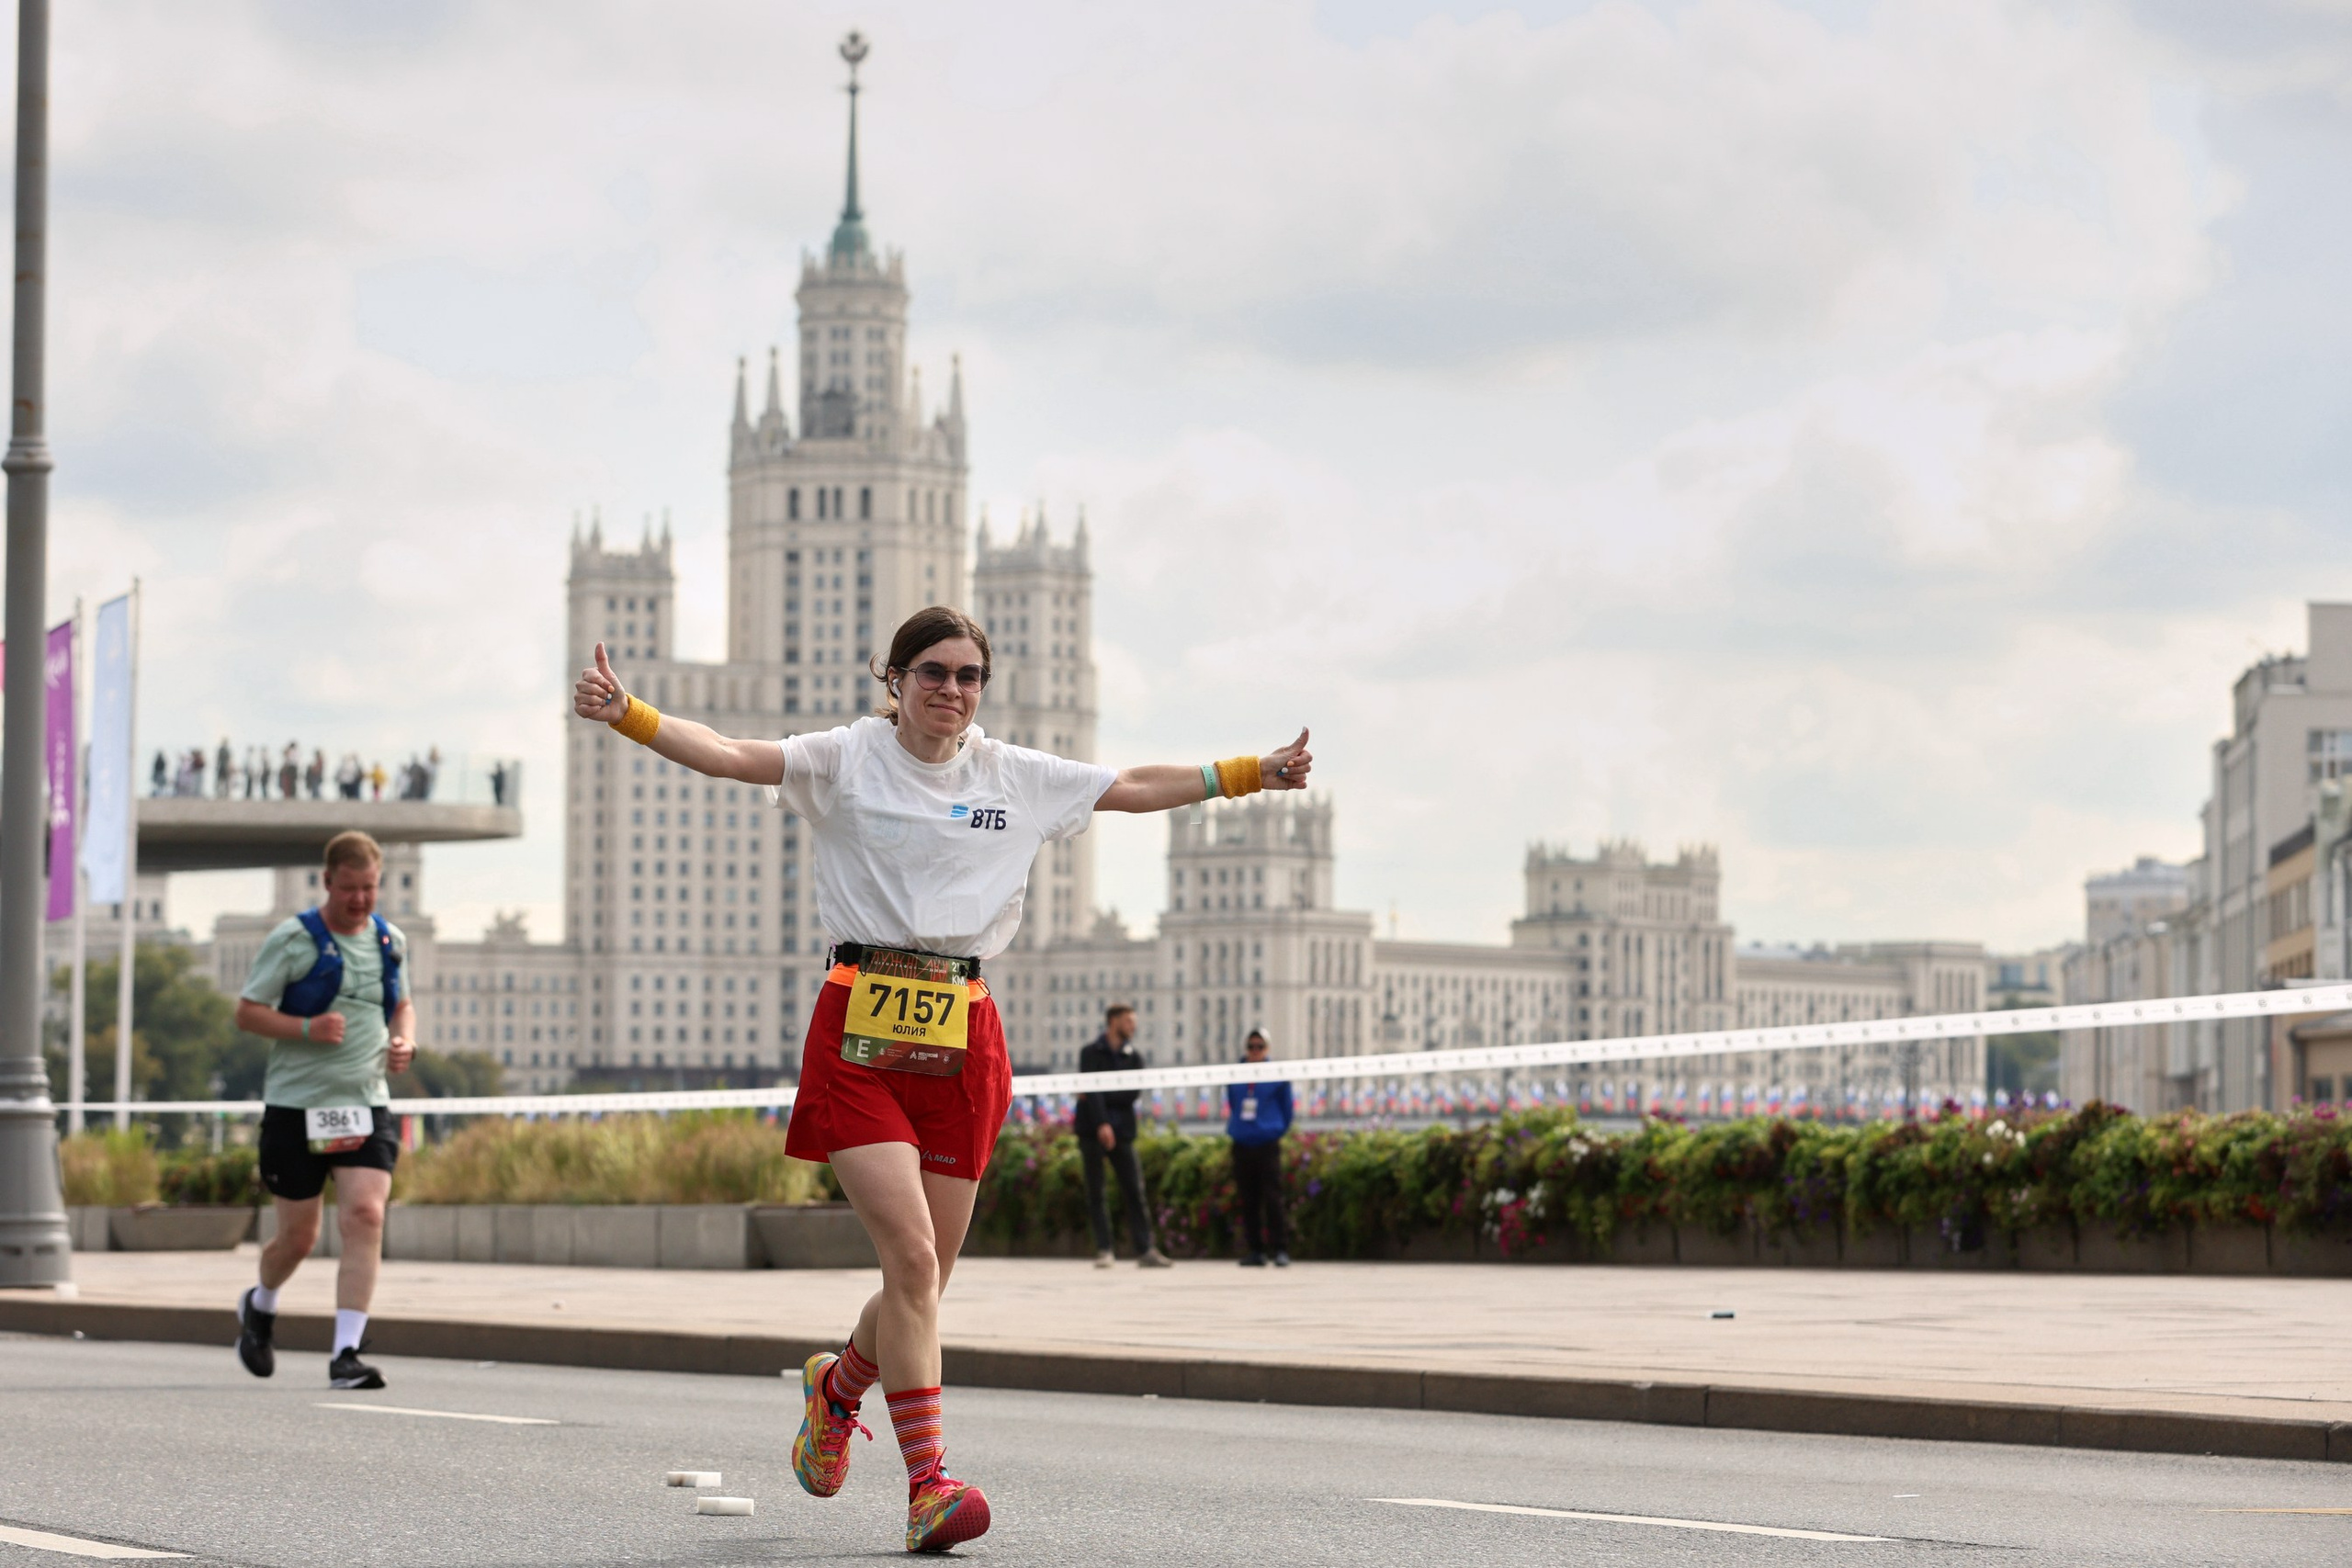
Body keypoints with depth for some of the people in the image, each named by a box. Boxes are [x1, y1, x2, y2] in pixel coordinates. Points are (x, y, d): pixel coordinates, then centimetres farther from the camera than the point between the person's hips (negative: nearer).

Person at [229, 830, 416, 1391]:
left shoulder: (390, 941, 9)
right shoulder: (293, 939, -6)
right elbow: (247, 1011, -5)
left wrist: (405, 1041, 2)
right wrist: (307, 1029, -20)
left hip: (366, 1104, 3)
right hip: (295, 1107, -3)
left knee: (365, 1216, -16)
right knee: (299, 1235, 5)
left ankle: (346, 1354, -17)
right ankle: (260, 1307, 39)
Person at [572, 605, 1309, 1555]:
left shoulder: (1018, 779, 12)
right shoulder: (848, 760, 2)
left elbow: (1136, 789, 19)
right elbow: (729, 756, -9)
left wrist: (1254, 773, 14)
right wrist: (626, 715, -23)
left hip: (963, 1038, 4)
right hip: (862, 1030, -4)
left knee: (924, 1278, 6)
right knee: (911, 1254, -16)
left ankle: (838, 1384, 39)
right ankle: (928, 1484, -14)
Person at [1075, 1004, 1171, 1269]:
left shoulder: (1134, 1057, 12)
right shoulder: (1091, 1054, 1)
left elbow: (1132, 1092, -1)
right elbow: (1092, 1090, -12)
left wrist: (1101, 1097, -11)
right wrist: (1101, 1123, -23)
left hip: (1122, 1130, 3)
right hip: (1093, 1130, -3)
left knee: (1134, 1190, -2)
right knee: (1096, 1193, -2)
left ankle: (1144, 1250, -3)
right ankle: (1103, 1250, 1)